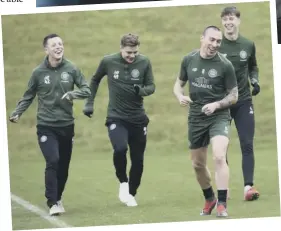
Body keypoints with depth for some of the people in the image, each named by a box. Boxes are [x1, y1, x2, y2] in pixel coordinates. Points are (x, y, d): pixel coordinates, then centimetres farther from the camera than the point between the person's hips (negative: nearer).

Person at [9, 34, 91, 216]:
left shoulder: (71, 69, -2)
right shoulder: (38, 72, -4)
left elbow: (87, 89, 0)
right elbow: (28, 96, 6)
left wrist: (73, 94, -20)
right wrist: (17, 113, -7)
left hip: (67, 126, 2)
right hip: (46, 126, -2)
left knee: (64, 166, 11)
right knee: (52, 161, -18)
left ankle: (58, 198, 32)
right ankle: (52, 203, -13)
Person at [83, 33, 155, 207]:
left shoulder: (144, 62, -6)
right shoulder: (108, 62, -6)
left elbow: (151, 86, -1)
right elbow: (95, 80, 12)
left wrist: (142, 91, -23)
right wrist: (90, 103, 10)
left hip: (138, 118, 2)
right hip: (116, 117, -2)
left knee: (138, 159, 5)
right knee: (120, 149, -25)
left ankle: (131, 194, 26)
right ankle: (123, 182, 1)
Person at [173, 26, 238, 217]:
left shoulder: (225, 65, -11)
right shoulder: (189, 60, -1)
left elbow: (234, 95, -4)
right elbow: (179, 83, 12)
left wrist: (216, 105, -21)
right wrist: (180, 96, -10)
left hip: (219, 116, -4)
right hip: (196, 117, 4)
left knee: (219, 157, -24)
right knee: (198, 164, 14)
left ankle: (222, 205, -20)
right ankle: (209, 199, 37)